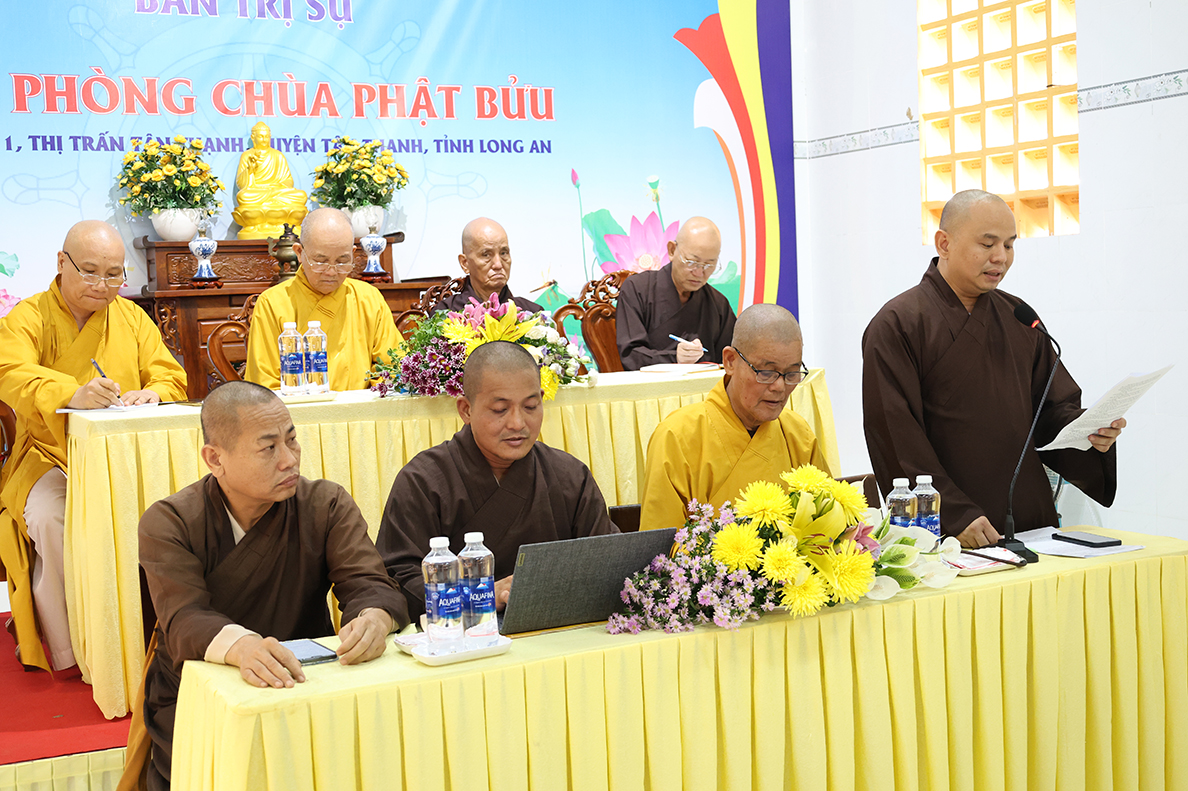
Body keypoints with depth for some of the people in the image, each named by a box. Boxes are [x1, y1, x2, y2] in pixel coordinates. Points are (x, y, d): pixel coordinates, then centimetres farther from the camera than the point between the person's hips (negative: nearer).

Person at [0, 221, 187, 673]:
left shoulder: (132, 318, 14)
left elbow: (170, 376, 9)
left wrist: (153, 393, -18)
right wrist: (72, 394, -39)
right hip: (51, 459, -2)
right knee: (49, 517, -33)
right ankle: (67, 658, -21)